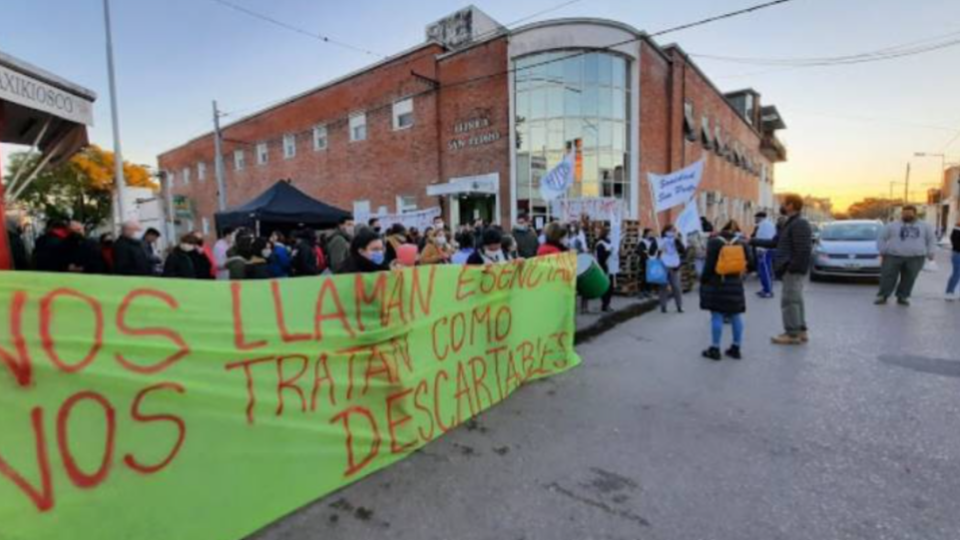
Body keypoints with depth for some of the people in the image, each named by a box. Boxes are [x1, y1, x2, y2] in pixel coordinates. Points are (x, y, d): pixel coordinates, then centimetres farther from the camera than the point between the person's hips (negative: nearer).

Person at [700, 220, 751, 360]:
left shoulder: (714, 242, -10)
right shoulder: (741, 243, 3)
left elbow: (709, 265, -11)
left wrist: (703, 281, -2)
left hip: (717, 283, -4)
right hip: (736, 284, 5)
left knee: (717, 316, -1)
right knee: (736, 316, 10)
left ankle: (715, 349, 3)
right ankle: (736, 348, 18)